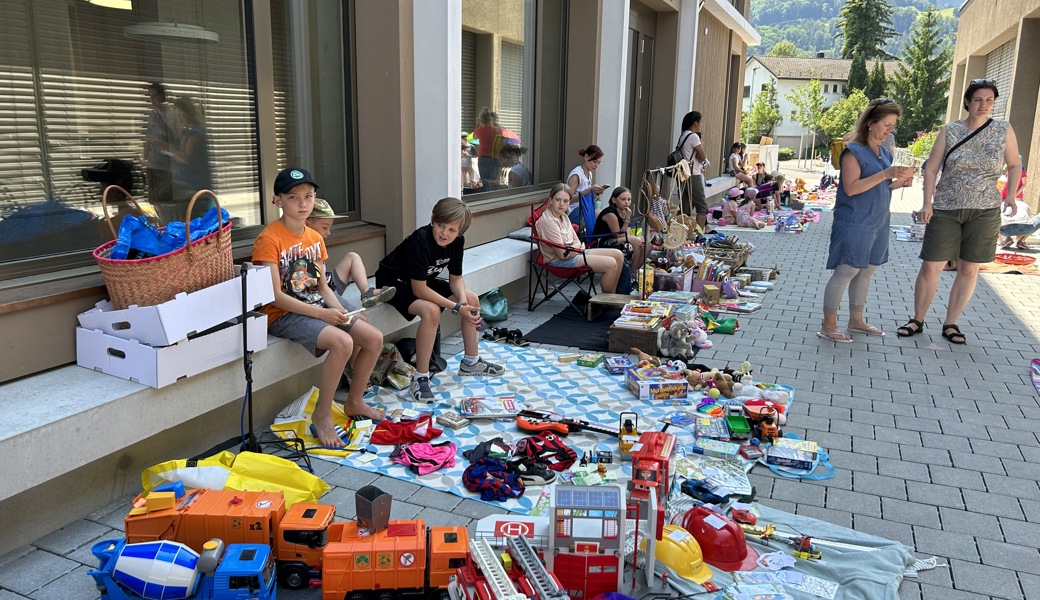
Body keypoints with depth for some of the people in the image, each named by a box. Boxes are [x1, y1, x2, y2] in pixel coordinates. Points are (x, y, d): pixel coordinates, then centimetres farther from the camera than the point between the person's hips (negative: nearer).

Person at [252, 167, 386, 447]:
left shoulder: (315, 238, 8)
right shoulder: (268, 240, -15)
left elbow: (323, 286, 11)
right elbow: (276, 297, -19)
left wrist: (339, 309, -9)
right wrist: (322, 314, -23)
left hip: (318, 305, 8)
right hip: (283, 315, -8)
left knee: (374, 338, -4)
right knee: (342, 342, -30)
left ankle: (355, 401, 18)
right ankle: (322, 415, -12)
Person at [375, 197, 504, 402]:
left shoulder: (457, 241, -12)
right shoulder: (420, 240, -34)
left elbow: (456, 278, -1)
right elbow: (419, 290, -33)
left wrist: (463, 299, -22)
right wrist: (457, 307, -31)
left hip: (423, 281, 8)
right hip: (393, 282, -8)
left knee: (472, 299, 2)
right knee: (431, 311, -34)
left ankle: (471, 362, 18)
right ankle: (420, 378, -22)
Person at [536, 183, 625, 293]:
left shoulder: (563, 216, 9)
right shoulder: (548, 221, -20)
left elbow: (577, 241, 9)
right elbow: (562, 254, -21)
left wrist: (574, 248, -15)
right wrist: (579, 248, -5)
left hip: (573, 253, 10)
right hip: (559, 261, -10)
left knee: (618, 255, 4)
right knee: (611, 264, -19)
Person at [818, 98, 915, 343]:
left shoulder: (885, 153, 13)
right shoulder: (854, 151, -12)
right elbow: (851, 188, -21)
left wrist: (899, 182, 2)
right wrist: (885, 174, -26)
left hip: (878, 223, 8)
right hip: (855, 224, -8)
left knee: (866, 272, 14)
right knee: (845, 272, -6)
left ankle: (856, 320, 26)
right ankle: (828, 326, 1)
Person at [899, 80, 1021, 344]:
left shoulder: (1004, 130, 1)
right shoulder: (949, 131, -1)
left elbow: (1015, 166, 11)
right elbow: (931, 168, 1)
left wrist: (1011, 195, -4)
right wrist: (927, 203, -8)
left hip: (985, 211, 1)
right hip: (946, 209, -1)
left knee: (969, 270, 6)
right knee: (930, 266, -2)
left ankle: (950, 323, 18)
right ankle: (917, 320, 13)